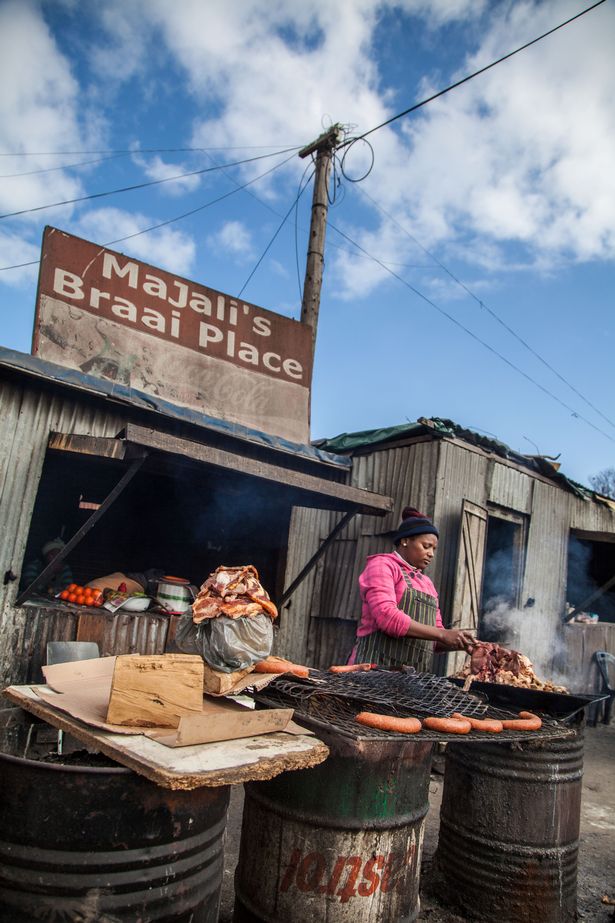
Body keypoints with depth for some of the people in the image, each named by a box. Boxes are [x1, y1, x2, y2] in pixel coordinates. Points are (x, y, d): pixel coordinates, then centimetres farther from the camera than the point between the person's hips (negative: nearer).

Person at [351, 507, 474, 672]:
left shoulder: (426, 583, 19)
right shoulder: (382, 565, -3)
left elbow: (434, 636, 19)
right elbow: (387, 616, -18)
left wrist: (460, 644, -1)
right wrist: (442, 634, -17)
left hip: (414, 676, 7)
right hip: (378, 667, -6)